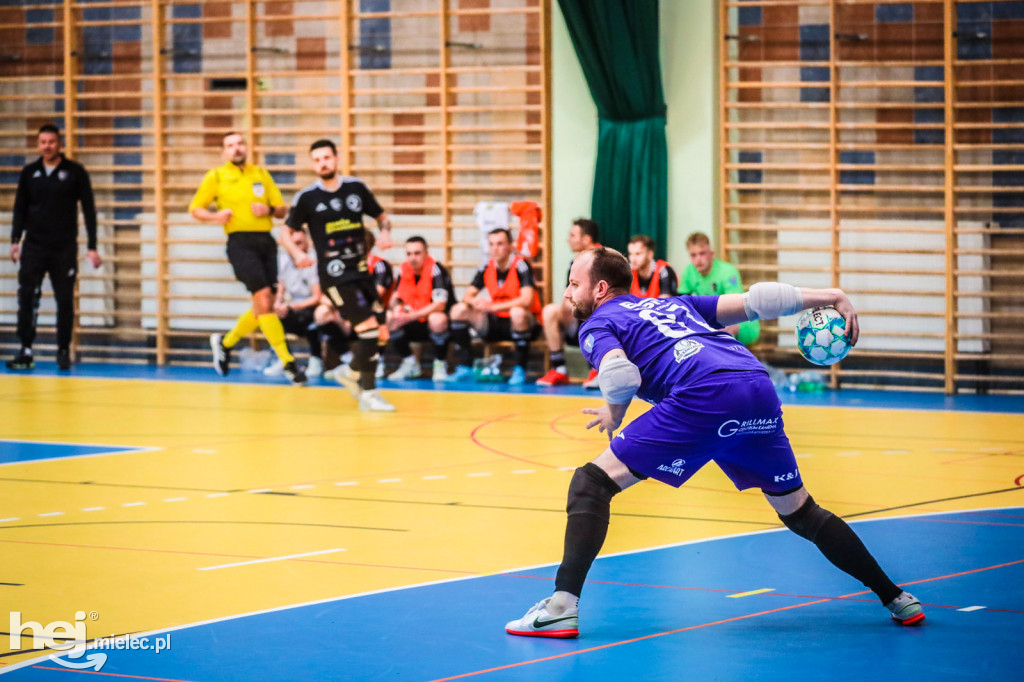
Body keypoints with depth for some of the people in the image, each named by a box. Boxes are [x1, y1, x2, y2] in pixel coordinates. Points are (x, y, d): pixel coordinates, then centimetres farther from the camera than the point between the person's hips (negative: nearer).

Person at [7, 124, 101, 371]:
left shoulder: (75, 172, 0)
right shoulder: (29, 173, 7)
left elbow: (89, 209, 2)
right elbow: (20, 209, 10)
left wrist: (92, 247, -2)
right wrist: (15, 240, -2)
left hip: (65, 248, -1)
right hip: (34, 246, 1)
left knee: (65, 301, 2)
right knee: (26, 297, -10)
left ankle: (64, 352, 13)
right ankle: (26, 352, -9)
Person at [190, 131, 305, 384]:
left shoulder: (261, 174, 16)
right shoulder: (216, 176, 5)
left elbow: (282, 209, 16)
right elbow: (195, 209, 8)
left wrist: (269, 210, -7)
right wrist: (215, 216, -12)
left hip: (266, 240, 5)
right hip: (240, 242, -5)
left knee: (264, 308, 7)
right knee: (263, 299, -16)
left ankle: (225, 342, 31)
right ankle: (287, 362, -15)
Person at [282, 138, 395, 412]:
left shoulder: (356, 188, 5)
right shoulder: (307, 198, -3)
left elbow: (381, 216, 17)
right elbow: (286, 234, 4)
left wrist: (385, 232, -6)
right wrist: (297, 253, -16)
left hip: (361, 270, 5)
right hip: (334, 274, -5)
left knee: (376, 330, 6)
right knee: (368, 329, -15)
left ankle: (351, 373, 32)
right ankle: (368, 394, -5)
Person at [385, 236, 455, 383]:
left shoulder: (435, 269, -19)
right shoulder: (404, 269, 0)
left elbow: (439, 305, -27)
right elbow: (395, 298, 10)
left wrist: (410, 316, -32)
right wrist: (396, 308, -16)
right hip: (416, 326, 6)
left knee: (437, 319, -39)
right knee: (388, 318, -14)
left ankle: (440, 365, -14)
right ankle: (410, 364, 2)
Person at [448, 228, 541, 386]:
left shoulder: (521, 266, -16)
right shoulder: (487, 268, 3)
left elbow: (527, 300, -28)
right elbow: (467, 295, 5)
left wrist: (493, 306, -31)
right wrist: (475, 302, -22)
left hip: (524, 324, -6)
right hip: (497, 323, 6)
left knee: (518, 312, -41)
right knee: (459, 310, -8)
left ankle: (520, 370, -25)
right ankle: (465, 368, -8)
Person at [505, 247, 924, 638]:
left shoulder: (597, 325, 17)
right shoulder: (672, 305, 35)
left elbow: (619, 373, -5)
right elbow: (752, 301, 26)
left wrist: (614, 417, 15)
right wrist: (829, 297, 26)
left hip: (704, 396, -6)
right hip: (760, 387, 6)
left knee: (592, 483, 1)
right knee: (799, 512, 24)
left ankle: (563, 606, -12)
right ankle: (896, 599, 26)